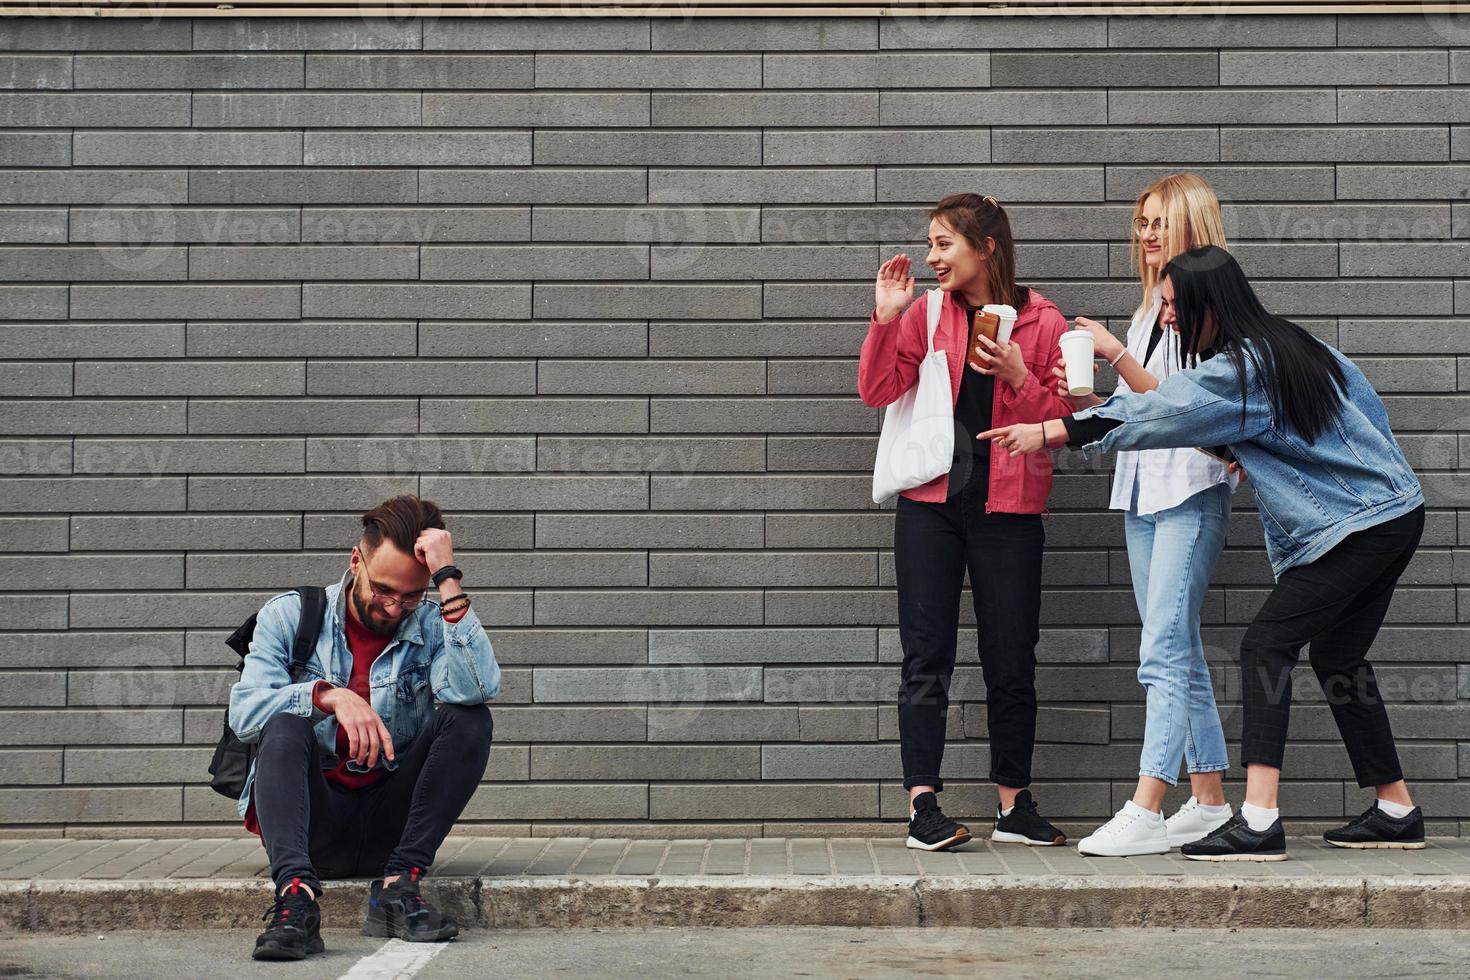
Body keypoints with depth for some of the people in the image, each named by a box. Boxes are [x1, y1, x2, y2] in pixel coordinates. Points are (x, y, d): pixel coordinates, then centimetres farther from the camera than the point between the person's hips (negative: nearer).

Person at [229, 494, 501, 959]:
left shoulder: (432, 626, 1)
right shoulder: (289, 615, 2)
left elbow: (476, 688, -22)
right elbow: (244, 711, -13)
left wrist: (448, 580, -21)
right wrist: (329, 695, -29)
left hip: (389, 824, 1)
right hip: (311, 822, -1)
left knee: (470, 718, -19)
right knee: (285, 724, -28)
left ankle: (399, 885, -27)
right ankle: (295, 895, -47)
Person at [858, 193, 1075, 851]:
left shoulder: (1042, 323, 1)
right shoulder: (925, 313, 6)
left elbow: (1062, 420, 1)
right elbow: (877, 391, 2)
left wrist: (1018, 377, -14)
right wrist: (885, 318, -8)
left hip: (1007, 507, -1)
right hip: (931, 501, 1)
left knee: (1011, 661, 5)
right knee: (927, 656, -2)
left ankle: (1014, 807, 17)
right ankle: (923, 807, -1)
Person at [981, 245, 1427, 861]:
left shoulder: (1242, 368, -15)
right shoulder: (1289, 344, 13)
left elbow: (1156, 414, -18)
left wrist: (1052, 431, -15)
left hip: (1355, 526, -10)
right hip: (1393, 510, 10)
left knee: (1267, 645, -14)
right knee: (1337, 656, 16)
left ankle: (1259, 819, -22)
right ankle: (1397, 812, 22)